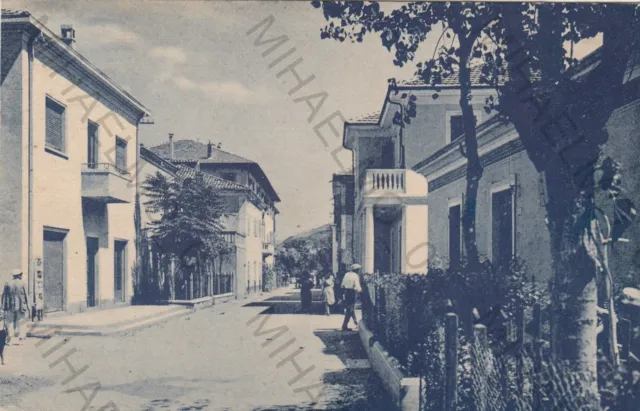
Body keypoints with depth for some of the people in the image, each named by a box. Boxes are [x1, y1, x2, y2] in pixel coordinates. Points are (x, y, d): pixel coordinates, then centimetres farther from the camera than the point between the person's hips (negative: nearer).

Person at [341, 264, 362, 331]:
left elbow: (342, 285, 9)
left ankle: (356, 322, 34)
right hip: (351, 293, -7)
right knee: (349, 310, -1)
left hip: (345, 292, 7)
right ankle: (344, 326, -4)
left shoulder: (347, 274, 8)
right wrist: (361, 289, 0)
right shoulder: (356, 276, -12)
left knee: (352, 308, 21)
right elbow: (357, 287, -18)